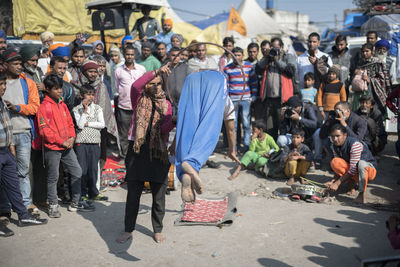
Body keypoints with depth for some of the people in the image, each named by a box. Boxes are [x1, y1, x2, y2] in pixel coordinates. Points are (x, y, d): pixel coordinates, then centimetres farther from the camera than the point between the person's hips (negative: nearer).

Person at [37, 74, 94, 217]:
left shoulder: (62, 104, 12)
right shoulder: (44, 107, -10)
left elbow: (70, 122, 17)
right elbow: (44, 130, -16)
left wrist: (71, 137, -1)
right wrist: (61, 141, -15)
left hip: (67, 147, 7)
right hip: (52, 148, -7)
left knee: (77, 172, 9)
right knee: (53, 177, 4)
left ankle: (76, 203, 21)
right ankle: (53, 206, 18)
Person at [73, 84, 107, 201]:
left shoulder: (97, 108, 9)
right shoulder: (77, 109, 1)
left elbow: (102, 124, -2)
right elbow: (80, 125, -12)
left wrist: (87, 124, -9)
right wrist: (85, 109, -13)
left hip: (95, 142, 2)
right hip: (81, 142, -2)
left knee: (93, 168, 8)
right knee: (82, 169, 0)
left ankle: (93, 193, 20)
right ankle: (82, 193, 11)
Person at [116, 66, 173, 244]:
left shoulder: (166, 105, 8)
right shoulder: (139, 100, 5)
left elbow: (165, 129, -4)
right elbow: (136, 85, -18)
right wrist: (157, 71, -24)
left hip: (158, 152, 1)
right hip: (137, 151, -1)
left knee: (159, 196, 8)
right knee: (133, 194, 7)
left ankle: (157, 230, 26)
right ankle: (128, 230, 23)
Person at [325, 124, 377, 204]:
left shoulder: (355, 144, -28)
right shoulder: (335, 146, -7)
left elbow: (353, 169, -30)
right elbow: (339, 166, -3)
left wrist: (337, 183, -31)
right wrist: (333, 181, -20)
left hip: (369, 169, -6)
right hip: (353, 172, 6)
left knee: (361, 163, -41)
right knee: (335, 162, -21)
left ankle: (362, 194, -30)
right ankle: (352, 182, -2)